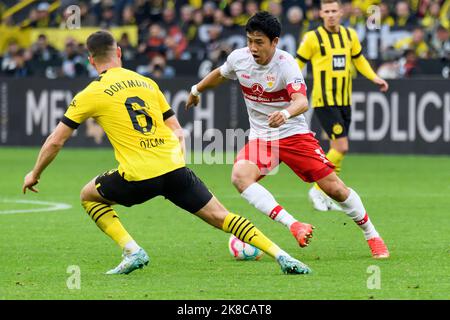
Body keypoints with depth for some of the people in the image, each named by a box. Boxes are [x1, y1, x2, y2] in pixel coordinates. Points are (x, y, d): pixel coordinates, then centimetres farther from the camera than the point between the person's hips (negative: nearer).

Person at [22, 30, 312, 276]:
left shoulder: (91, 95, 5)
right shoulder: (146, 83, 17)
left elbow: (55, 141, 10)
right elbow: (178, 132, 18)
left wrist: (35, 174, 23)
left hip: (139, 177, -4)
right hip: (175, 167, 4)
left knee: (89, 196, 22)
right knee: (221, 217, 8)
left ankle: (132, 251, 5)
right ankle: (281, 255, -6)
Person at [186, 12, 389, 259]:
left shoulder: (285, 64, -21)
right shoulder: (239, 58, -6)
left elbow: (302, 101, -37)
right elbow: (220, 74, 19)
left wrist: (286, 113, -59)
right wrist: (196, 90, 34)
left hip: (294, 135, -3)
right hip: (260, 138, 4)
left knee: (335, 188, -6)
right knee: (240, 176, -29)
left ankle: (372, 236, 18)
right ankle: (294, 225, -36)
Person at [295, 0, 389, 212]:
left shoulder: (350, 35, 8)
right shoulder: (313, 38, -8)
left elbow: (358, 59, 21)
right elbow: (297, 64, -2)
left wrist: (374, 78, 8)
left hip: (344, 101, 6)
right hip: (324, 101, -6)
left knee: (337, 148, 8)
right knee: (341, 147, -15)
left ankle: (326, 197, 18)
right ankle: (317, 190, -3)